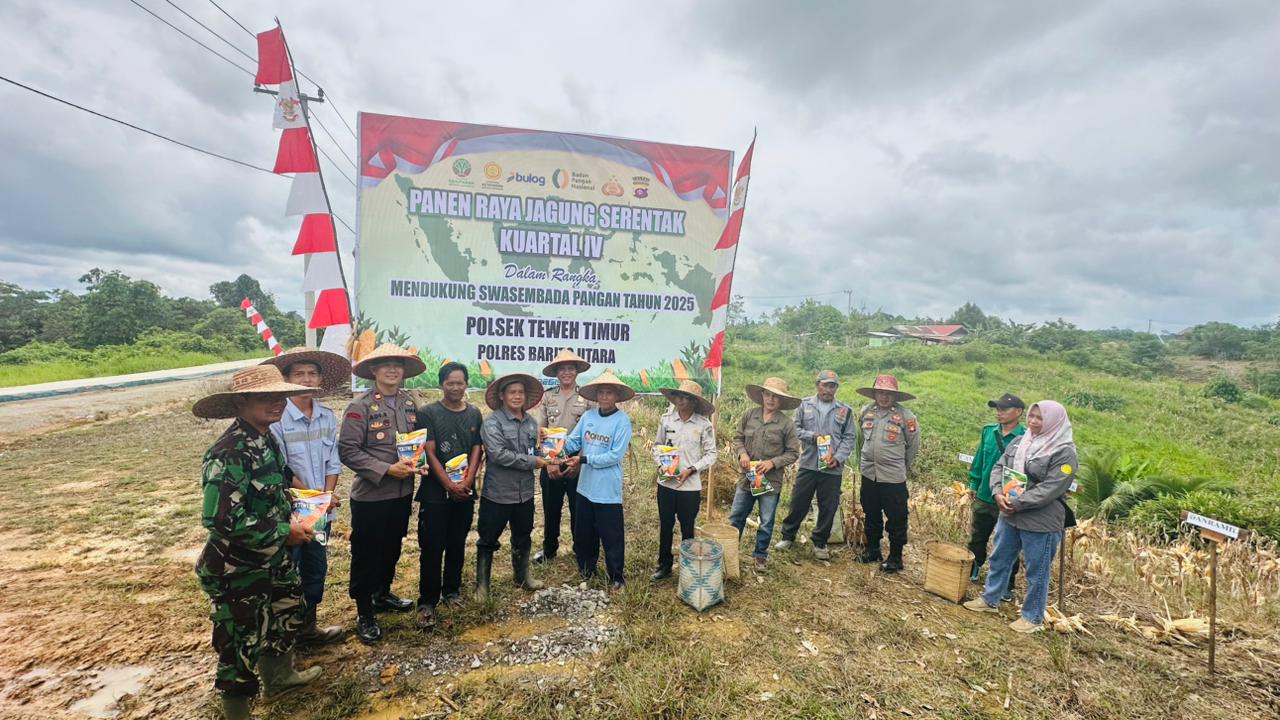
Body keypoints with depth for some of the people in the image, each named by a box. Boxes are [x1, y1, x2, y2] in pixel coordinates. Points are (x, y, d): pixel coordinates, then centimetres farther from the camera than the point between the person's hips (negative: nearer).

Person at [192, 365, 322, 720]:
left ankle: (280, 677, 51)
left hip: (272, 559, 9)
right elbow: (222, 520, -33)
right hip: (237, 570, -9)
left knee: (285, 615, 27)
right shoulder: (229, 453, -29)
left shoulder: (267, 440, 0)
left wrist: (298, 506, 2)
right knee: (241, 642, 11)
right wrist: (284, 531, -25)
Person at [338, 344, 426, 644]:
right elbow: (347, 450, -16)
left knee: (392, 549, 21)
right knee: (366, 554, 8)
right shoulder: (361, 406, -14)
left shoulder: (410, 403, 3)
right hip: (370, 495, -5)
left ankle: (382, 594, 42)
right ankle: (364, 615, 24)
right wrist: (387, 469, -21)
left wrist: (417, 461, -6)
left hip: (403, 492, 6)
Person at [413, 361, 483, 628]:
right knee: (431, 548, -1)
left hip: (465, 492, 4)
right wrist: (449, 485, -15)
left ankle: (452, 589, 30)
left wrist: (466, 482, -10)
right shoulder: (428, 413, -5)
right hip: (435, 492, -3)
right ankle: (427, 601, 10)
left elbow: (476, 451, 3)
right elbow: (429, 453, -10)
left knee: (457, 544, 14)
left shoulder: (474, 414, 6)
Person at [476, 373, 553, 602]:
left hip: (525, 491, 6)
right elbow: (498, 454, -25)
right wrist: (532, 462, -20)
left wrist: (544, 460, -6)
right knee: (488, 540, 8)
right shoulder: (492, 422, -14)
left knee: (523, 537, 21)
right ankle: (482, 585, 24)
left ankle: (521, 576, 40)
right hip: (497, 493, -6)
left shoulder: (531, 422, 5)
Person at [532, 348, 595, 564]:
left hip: (578, 464, -2)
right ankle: (549, 549, 34)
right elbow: (540, 432, 1)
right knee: (551, 509, 14)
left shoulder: (587, 398, -3)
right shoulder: (547, 398, 3)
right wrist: (550, 462, -8)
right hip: (551, 464, 2)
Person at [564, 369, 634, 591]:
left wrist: (584, 460, -19)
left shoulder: (622, 421, -13)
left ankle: (616, 577, 25)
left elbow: (615, 456, -18)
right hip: (585, 486, 5)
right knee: (583, 532, 19)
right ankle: (586, 569, 40)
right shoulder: (588, 416, 1)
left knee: (611, 536, 7)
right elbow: (574, 442, 1)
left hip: (608, 490, -5)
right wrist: (562, 443, -21)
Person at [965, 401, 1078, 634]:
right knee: (999, 559, 19)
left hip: (1041, 522, -7)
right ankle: (989, 599, 35)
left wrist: (1017, 503, -20)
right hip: (1009, 516, 7)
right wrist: (998, 493, -11)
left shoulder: (1064, 452, -14)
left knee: (1036, 571, 8)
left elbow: (1050, 489, -21)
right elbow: (999, 467, 7)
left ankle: (1033, 617, 24)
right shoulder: (1019, 442, 7)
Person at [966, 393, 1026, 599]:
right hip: (983, 497, 5)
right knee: (977, 539, 19)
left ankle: (1007, 586, 26)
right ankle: (972, 571, 40)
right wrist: (973, 484, 11)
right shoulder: (989, 431, 1)